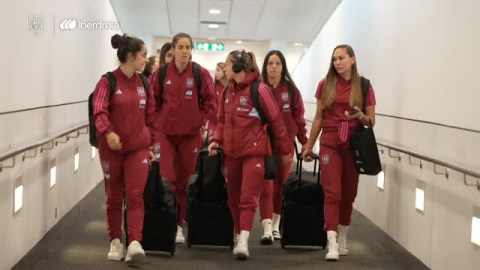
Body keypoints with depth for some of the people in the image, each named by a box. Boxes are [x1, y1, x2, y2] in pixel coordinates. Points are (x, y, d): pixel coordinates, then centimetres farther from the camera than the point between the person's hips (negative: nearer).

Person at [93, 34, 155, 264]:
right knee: (114, 197, 8)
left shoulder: (143, 83, 7)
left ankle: (135, 242, -14)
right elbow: (99, 111, -21)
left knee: (135, 195, -9)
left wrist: (150, 144, 13)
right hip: (112, 148, -2)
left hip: (138, 148, 3)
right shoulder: (108, 81, -8)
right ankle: (115, 241, 20)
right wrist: (108, 132, -38)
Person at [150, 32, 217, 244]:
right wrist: (158, 121, 4)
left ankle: (179, 223, 20)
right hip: (165, 133, 0)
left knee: (184, 182, 7)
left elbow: (210, 102, 2)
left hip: (191, 134, 0)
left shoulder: (201, 74, -3)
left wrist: (202, 122, -5)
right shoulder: (162, 73, 0)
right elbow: (154, 102, 8)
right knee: (165, 180, -8)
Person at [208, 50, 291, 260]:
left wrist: (284, 149, -2)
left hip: (254, 151, -6)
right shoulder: (227, 91, 9)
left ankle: (243, 242, -16)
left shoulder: (259, 89, -10)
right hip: (231, 151, 7)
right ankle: (238, 236, 26)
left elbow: (276, 120, -6)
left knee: (248, 198, -11)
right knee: (233, 198, 13)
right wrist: (217, 139, -1)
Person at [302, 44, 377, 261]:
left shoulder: (364, 86, 0)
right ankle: (332, 244, -10)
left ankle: (342, 238, 25)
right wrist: (309, 146, 11)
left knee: (349, 194, 9)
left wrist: (360, 116, -18)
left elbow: (371, 121, 4)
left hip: (354, 145, 1)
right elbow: (318, 118, 9)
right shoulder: (325, 85, 3)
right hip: (330, 144, 0)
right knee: (332, 193, -8)